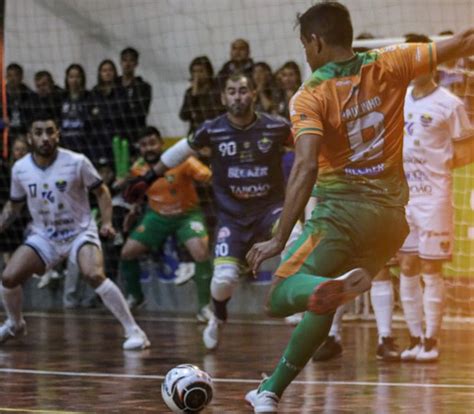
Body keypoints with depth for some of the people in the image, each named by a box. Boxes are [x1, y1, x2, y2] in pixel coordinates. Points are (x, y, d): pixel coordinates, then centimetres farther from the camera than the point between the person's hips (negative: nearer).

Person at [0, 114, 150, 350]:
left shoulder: (77, 163, -15)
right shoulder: (20, 169, -5)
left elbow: (101, 191, -2)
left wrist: (107, 222, -14)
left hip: (80, 232, -4)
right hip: (43, 236, 4)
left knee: (94, 275, -30)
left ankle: (133, 331, -20)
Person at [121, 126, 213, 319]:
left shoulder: (181, 161, -23)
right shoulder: (138, 168, -8)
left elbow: (208, 177, -34)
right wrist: (135, 208, 3)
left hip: (186, 214, -4)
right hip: (157, 216, 4)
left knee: (201, 253, -28)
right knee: (127, 253, -1)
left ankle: (204, 306, -13)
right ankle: (134, 296, 26)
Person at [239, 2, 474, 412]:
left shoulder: (309, 98, -9)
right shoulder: (390, 65, 1)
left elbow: (306, 167, -22)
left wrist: (280, 238, -24)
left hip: (342, 212, -5)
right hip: (392, 214, 5)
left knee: (280, 296, -3)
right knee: (322, 306, 20)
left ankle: (331, 286, -36)